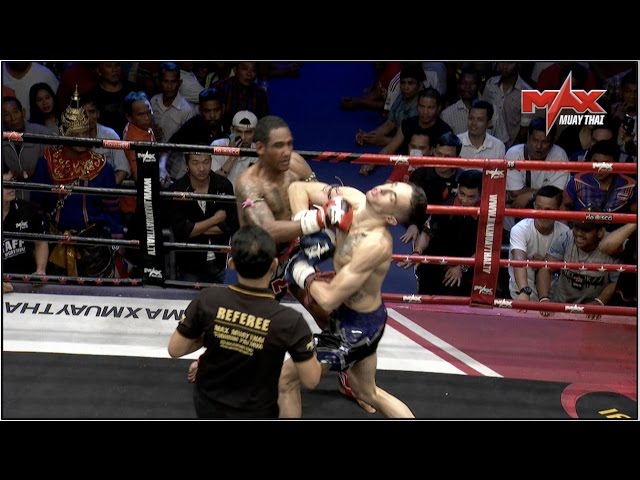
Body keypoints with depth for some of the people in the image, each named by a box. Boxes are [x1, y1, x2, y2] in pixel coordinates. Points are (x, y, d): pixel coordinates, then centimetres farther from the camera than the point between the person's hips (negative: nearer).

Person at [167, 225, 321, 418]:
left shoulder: (208, 300, -19)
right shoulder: (289, 321, -26)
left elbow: (175, 350, -9)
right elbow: (311, 380, -15)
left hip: (207, 404, 2)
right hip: (254, 412, -2)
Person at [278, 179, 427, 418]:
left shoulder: (376, 243, -33)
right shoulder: (350, 199, -13)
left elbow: (329, 299, -30)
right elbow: (298, 188, -3)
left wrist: (304, 273, -14)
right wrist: (309, 223, -19)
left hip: (356, 325, -8)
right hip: (364, 317, 9)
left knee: (286, 377, 7)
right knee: (368, 392, 27)